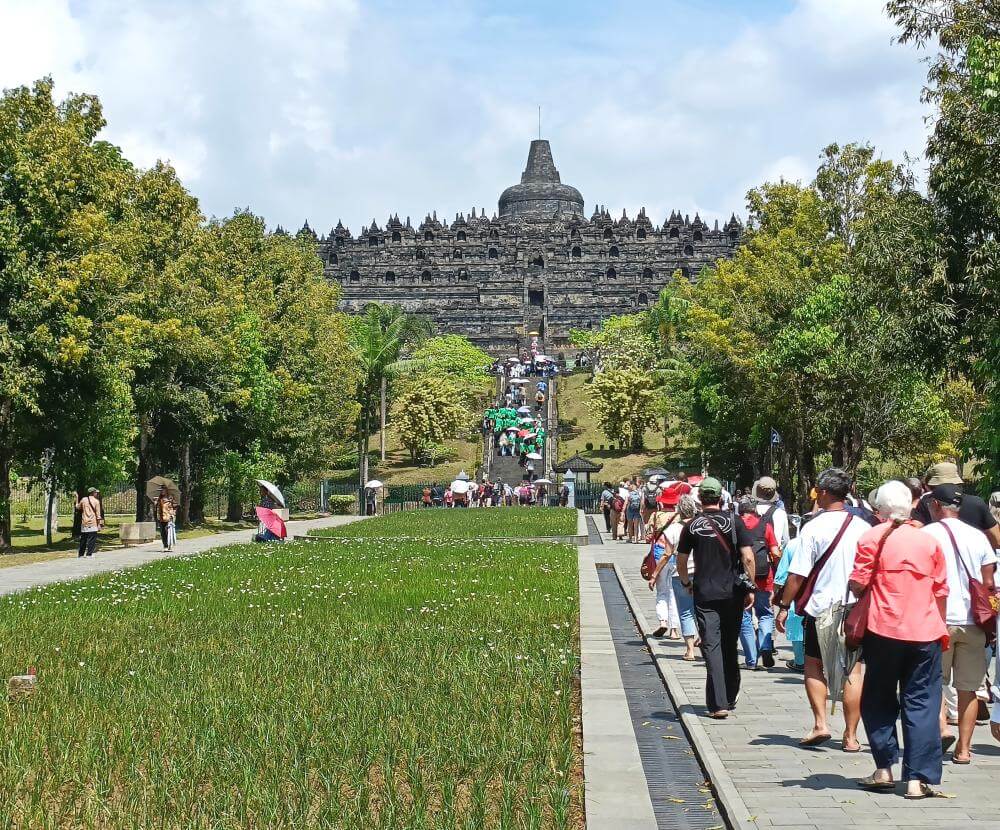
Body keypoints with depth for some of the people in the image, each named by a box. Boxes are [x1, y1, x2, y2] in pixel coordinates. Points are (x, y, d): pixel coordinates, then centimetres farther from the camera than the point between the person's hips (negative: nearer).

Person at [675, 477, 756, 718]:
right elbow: (748, 557, -9)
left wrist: (686, 582, 23)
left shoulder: (692, 526, -1)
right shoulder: (734, 522, -3)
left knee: (712, 646, -2)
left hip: (705, 594, -1)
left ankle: (718, 704, -10)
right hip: (733, 593, 1)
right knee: (730, 646, 16)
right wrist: (750, 587, 0)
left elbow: (681, 562, 5)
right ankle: (730, 698, 26)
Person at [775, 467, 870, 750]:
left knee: (813, 665, 15)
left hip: (820, 607, -2)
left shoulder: (813, 528, -11)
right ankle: (850, 736, 9)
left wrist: (784, 606, -2)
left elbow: (797, 574, -12)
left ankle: (820, 724, 3)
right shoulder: (863, 527, -1)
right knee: (853, 671, 6)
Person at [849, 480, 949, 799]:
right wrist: (940, 628, 19)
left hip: (884, 631, -2)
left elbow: (857, 585, -7)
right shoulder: (929, 540, 6)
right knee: (921, 704, 3)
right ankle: (918, 779, -2)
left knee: (878, 701, 13)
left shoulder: (872, 538, -3)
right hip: (925, 632, 2)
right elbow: (941, 591, 9)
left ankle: (884, 769, 10)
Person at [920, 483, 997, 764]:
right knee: (968, 688, 8)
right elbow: (988, 584, 7)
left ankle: (941, 727, -6)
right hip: (972, 621, 3)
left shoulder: (926, 534, -4)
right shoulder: (978, 537, 6)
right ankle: (963, 749, 10)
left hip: (938, 620, -3)